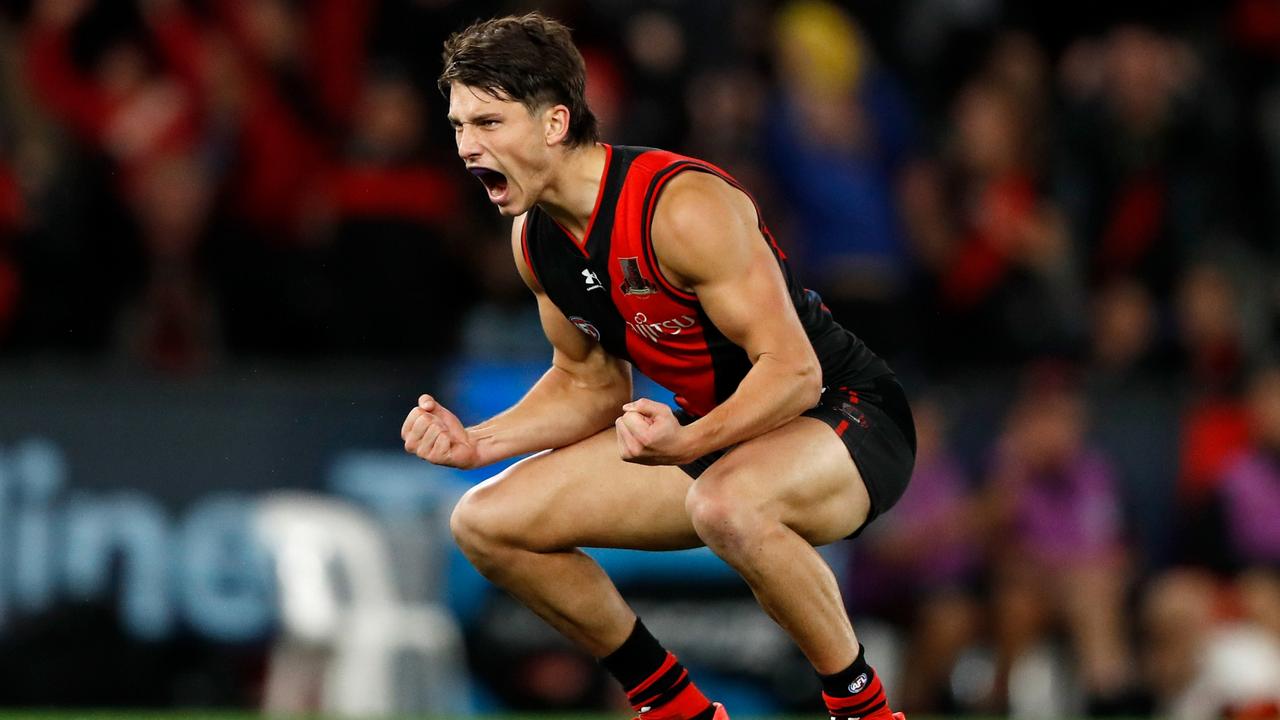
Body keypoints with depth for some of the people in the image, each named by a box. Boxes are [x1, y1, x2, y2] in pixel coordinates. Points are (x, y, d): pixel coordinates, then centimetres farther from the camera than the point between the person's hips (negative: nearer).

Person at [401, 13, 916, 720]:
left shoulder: (682, 207, -27)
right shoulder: (535, 238, -1)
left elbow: (793, 369, -28)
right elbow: (589, 383, 12)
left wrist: (687, 443, -45)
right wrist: (475, 443, -4)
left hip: (846, 419, -9)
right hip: (718, 430, 9)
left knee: (727, 505, -43)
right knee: (486, 524, 1)